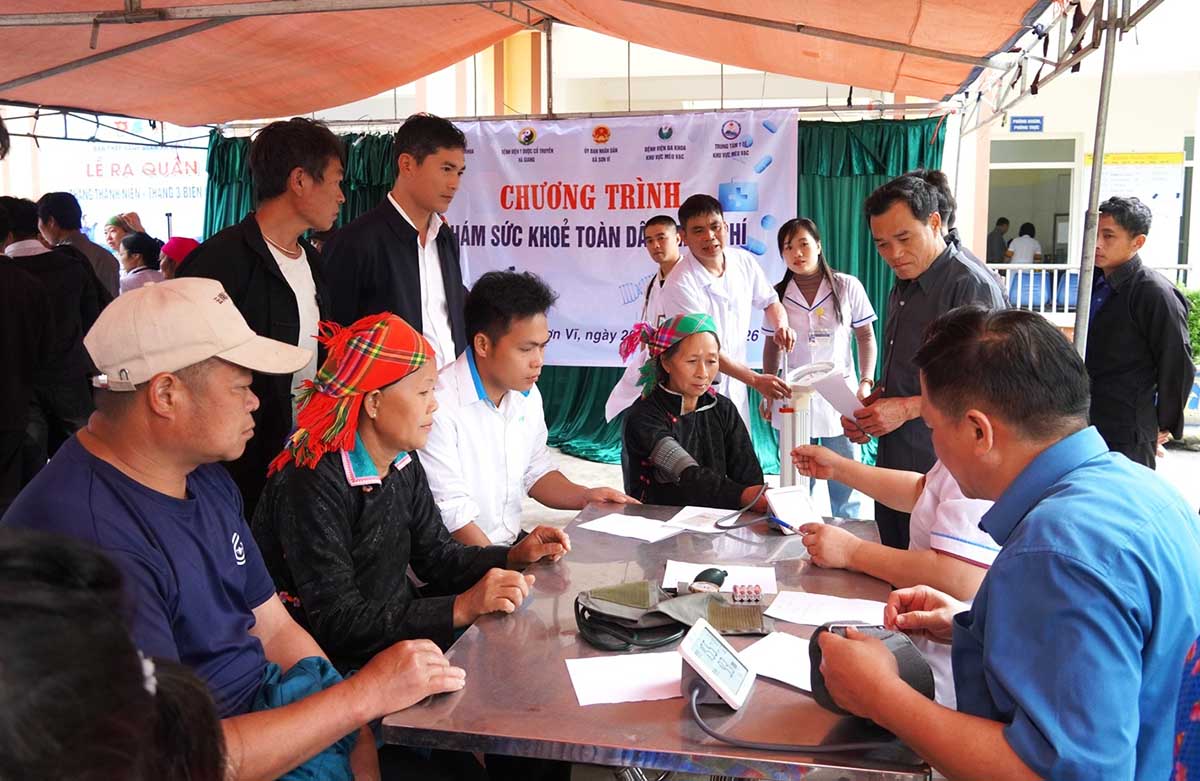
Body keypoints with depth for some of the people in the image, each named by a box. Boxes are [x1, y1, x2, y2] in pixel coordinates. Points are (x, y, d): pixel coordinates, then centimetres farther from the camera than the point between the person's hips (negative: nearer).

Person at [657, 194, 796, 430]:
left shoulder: (744, 261, -2)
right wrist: (756, 380, -26)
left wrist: (781, 326, -7)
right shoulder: (680, 285, -22)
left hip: (735, 388, 6)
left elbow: (769, 301, 16)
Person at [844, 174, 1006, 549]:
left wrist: (908, 408, -20)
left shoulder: (973, 286, -14)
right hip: (893, 465, 8)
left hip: (940, 474, -8)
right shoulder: (902, 289, 14)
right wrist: (867, 407, 5)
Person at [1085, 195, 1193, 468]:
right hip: (1086, 422, 8)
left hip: (1126, 435, -7)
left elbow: (1178, 367, -12)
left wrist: (1165, 425, -4)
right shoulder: (1097, 283, 8)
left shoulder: (1155, 292, -16)